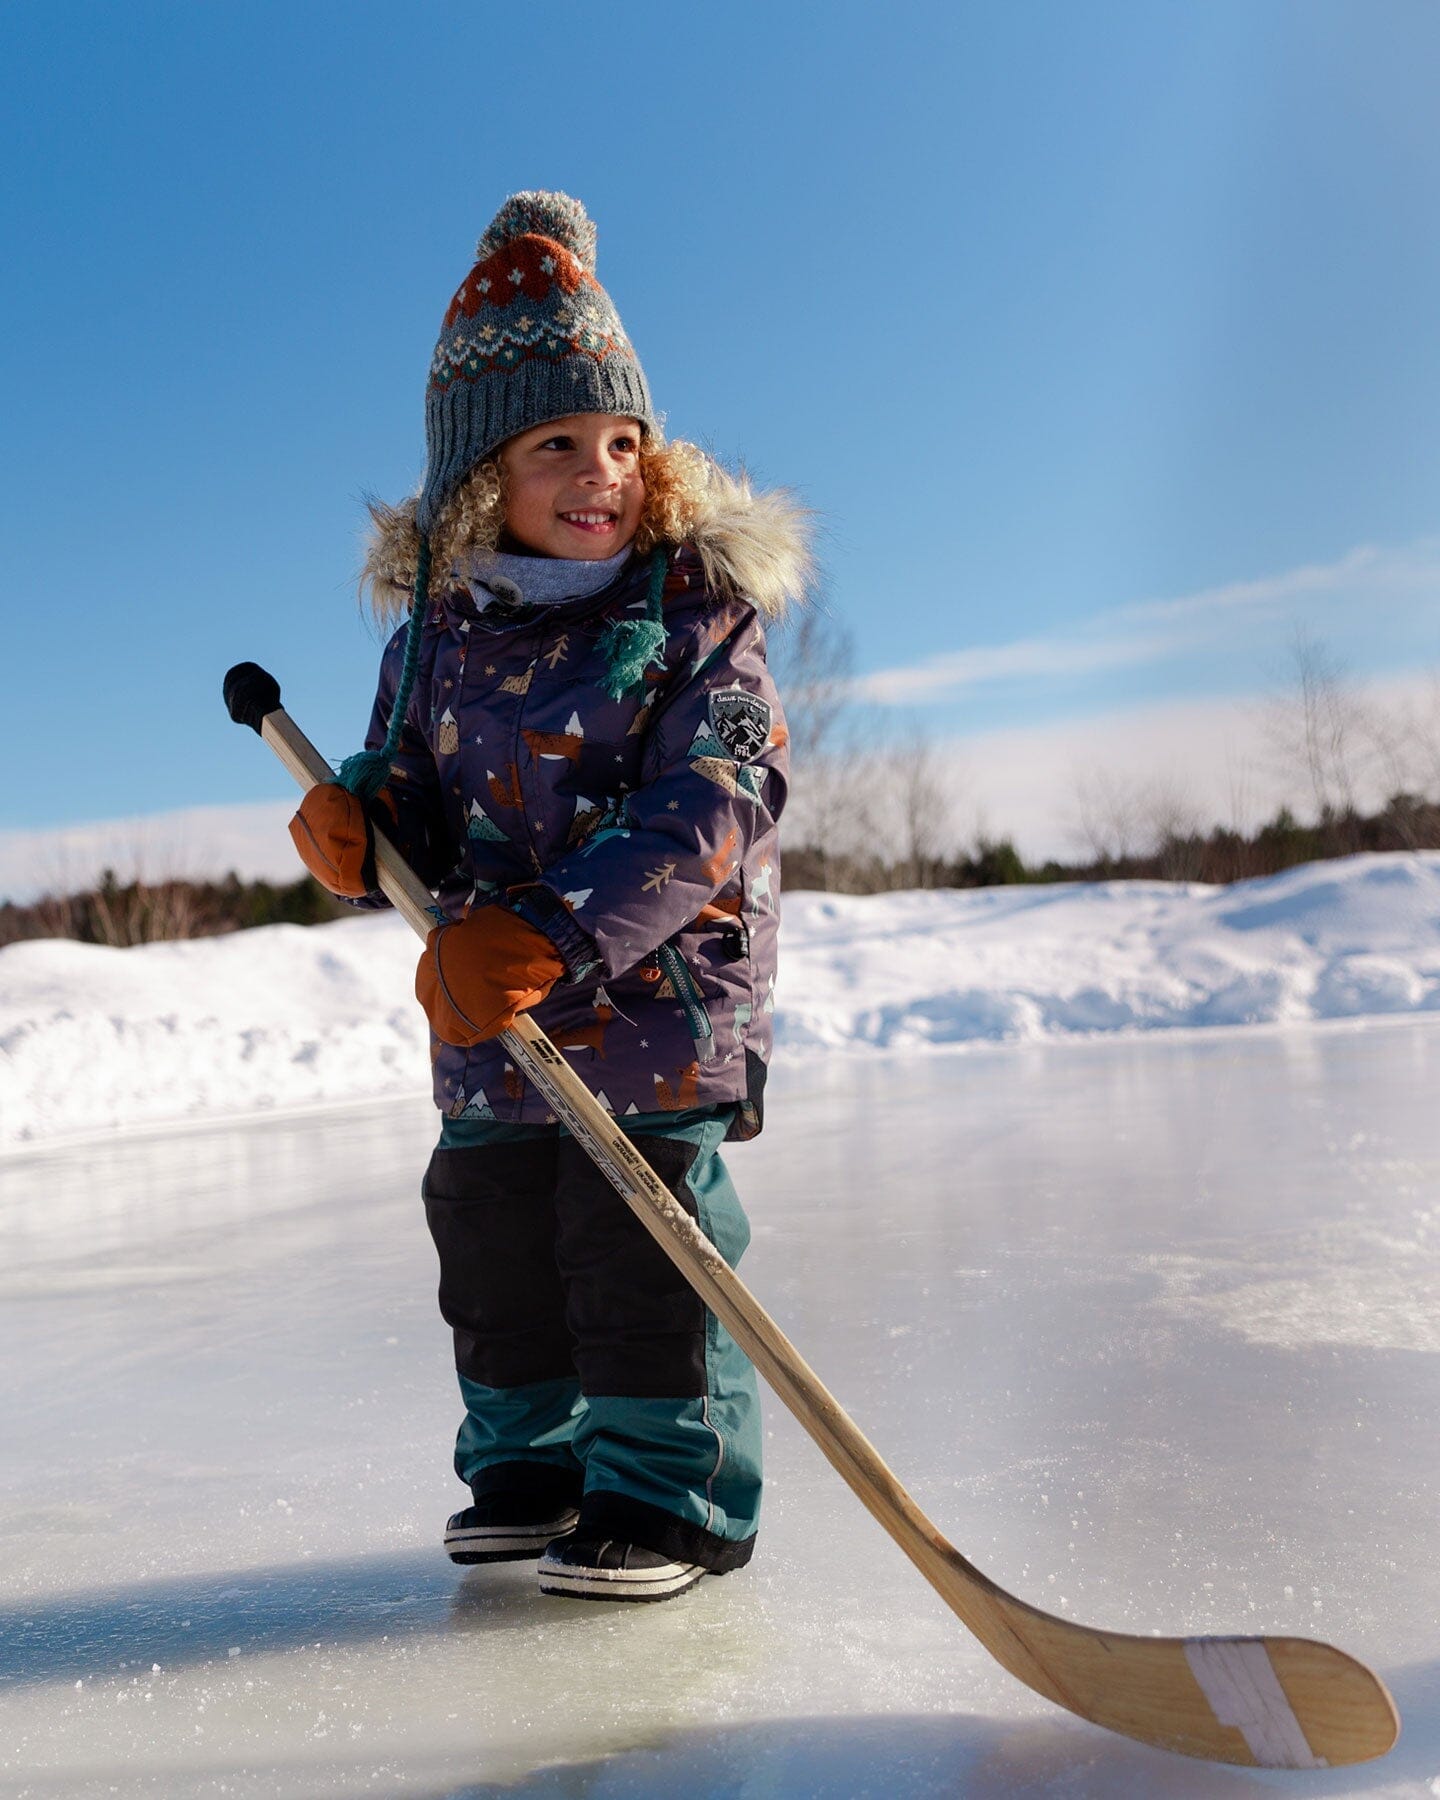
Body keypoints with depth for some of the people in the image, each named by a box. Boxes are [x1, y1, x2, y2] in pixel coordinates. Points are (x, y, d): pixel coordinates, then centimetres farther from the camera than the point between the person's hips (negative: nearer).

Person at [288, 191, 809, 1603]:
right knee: (491, 1235, 13)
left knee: (645, 1236, -4)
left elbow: (706, 815, -19)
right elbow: (413, 795, 13)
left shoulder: (696, 612, -9)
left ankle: (671, 1493, 13)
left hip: (662, 990, -5)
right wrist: (357, 828, -12)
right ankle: (528, 1459, 32)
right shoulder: (439, 626, 5)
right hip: (486, 1012, 5)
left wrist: (550, 934, -28)